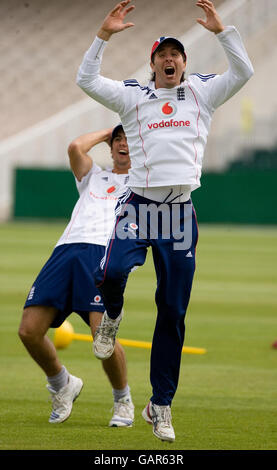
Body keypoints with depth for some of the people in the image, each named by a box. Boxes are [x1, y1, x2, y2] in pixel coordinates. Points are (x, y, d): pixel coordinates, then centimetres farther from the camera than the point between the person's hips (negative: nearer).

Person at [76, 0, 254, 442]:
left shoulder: (201, 94, 16)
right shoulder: (133, 97, 13)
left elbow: (243, 71, 6)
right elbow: (87, 79, 1)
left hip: (181, 213, 1)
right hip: (139, 203, -1)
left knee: (173, 313, 0)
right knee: (113, 271, -30)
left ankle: (161, 405, 9)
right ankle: (112, 315, 8)